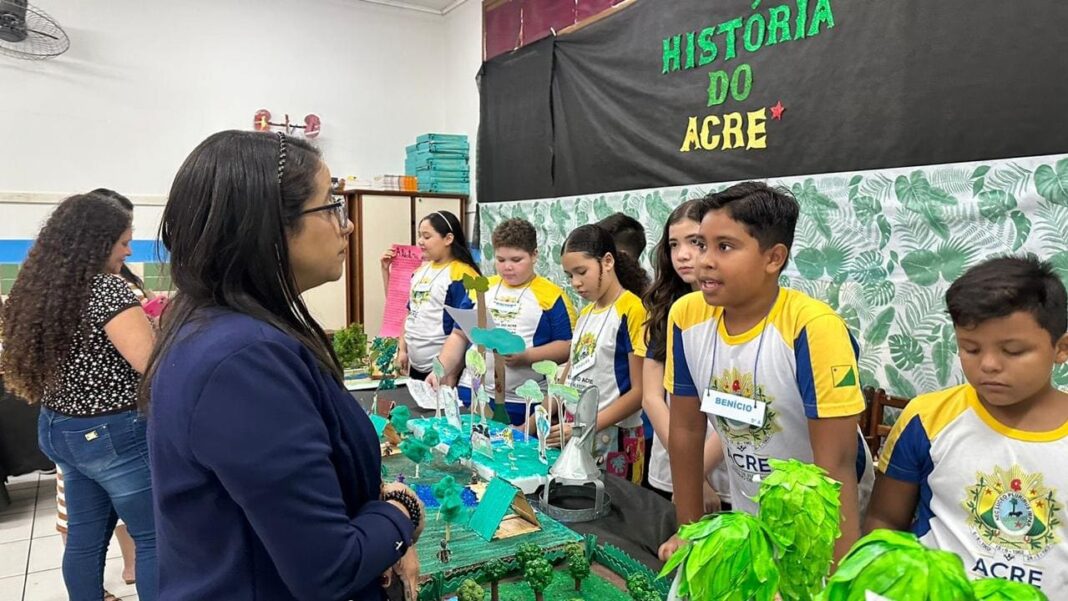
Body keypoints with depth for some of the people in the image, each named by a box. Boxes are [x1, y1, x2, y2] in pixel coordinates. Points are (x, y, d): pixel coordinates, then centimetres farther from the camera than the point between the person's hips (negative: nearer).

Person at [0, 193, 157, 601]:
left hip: (57, 431, 9)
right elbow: (154, 363, -27)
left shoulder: (36, 288, 7)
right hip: (114, 434, -8)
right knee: (152, 538, 4)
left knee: (85, 538, 18)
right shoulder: (105, 288, -20)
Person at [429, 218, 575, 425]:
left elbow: (568, 346, -6)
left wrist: (526, 356, -18)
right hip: (471, 393, 4)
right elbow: (459, 336, 14)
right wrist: (440, 370, 1)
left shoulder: (551, 295, -2)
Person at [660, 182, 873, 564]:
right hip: (745, 514, 5)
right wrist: (688, 530, 3)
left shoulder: (814, 328, -29)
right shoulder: (686, 316, -14)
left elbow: (836, 465, -26)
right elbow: (685, 430, -4)